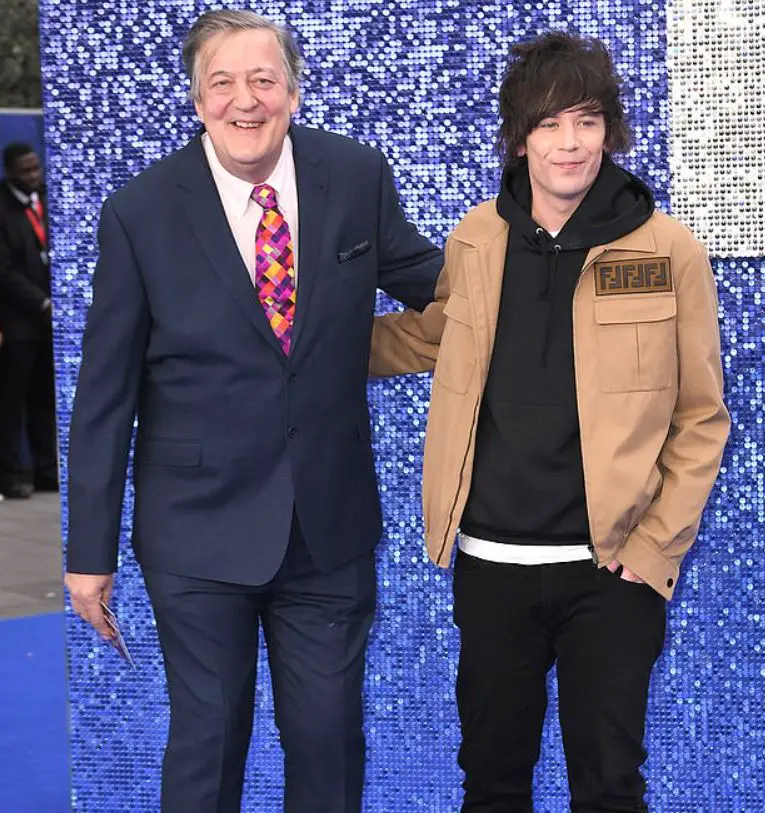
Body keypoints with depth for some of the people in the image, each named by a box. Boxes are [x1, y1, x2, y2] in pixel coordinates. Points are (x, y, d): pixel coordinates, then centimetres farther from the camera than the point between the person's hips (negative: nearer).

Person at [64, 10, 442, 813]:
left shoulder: (357, 176, -4)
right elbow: (105, 390, -5)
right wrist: (90, 549, -3)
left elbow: (423, 277, 14)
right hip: (199, 529, -2)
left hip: (332, 525, 2)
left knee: (330, 740, 12)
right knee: (206, 741, 9)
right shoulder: (140, 212, -9)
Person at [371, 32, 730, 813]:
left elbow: (700, 417, -1)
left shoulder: (667, 250, -6)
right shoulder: (475, 240, 2)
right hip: (490, 562, 3)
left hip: (609, 566, -3)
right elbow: (423, 338, 21)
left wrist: (657, 547, -7)